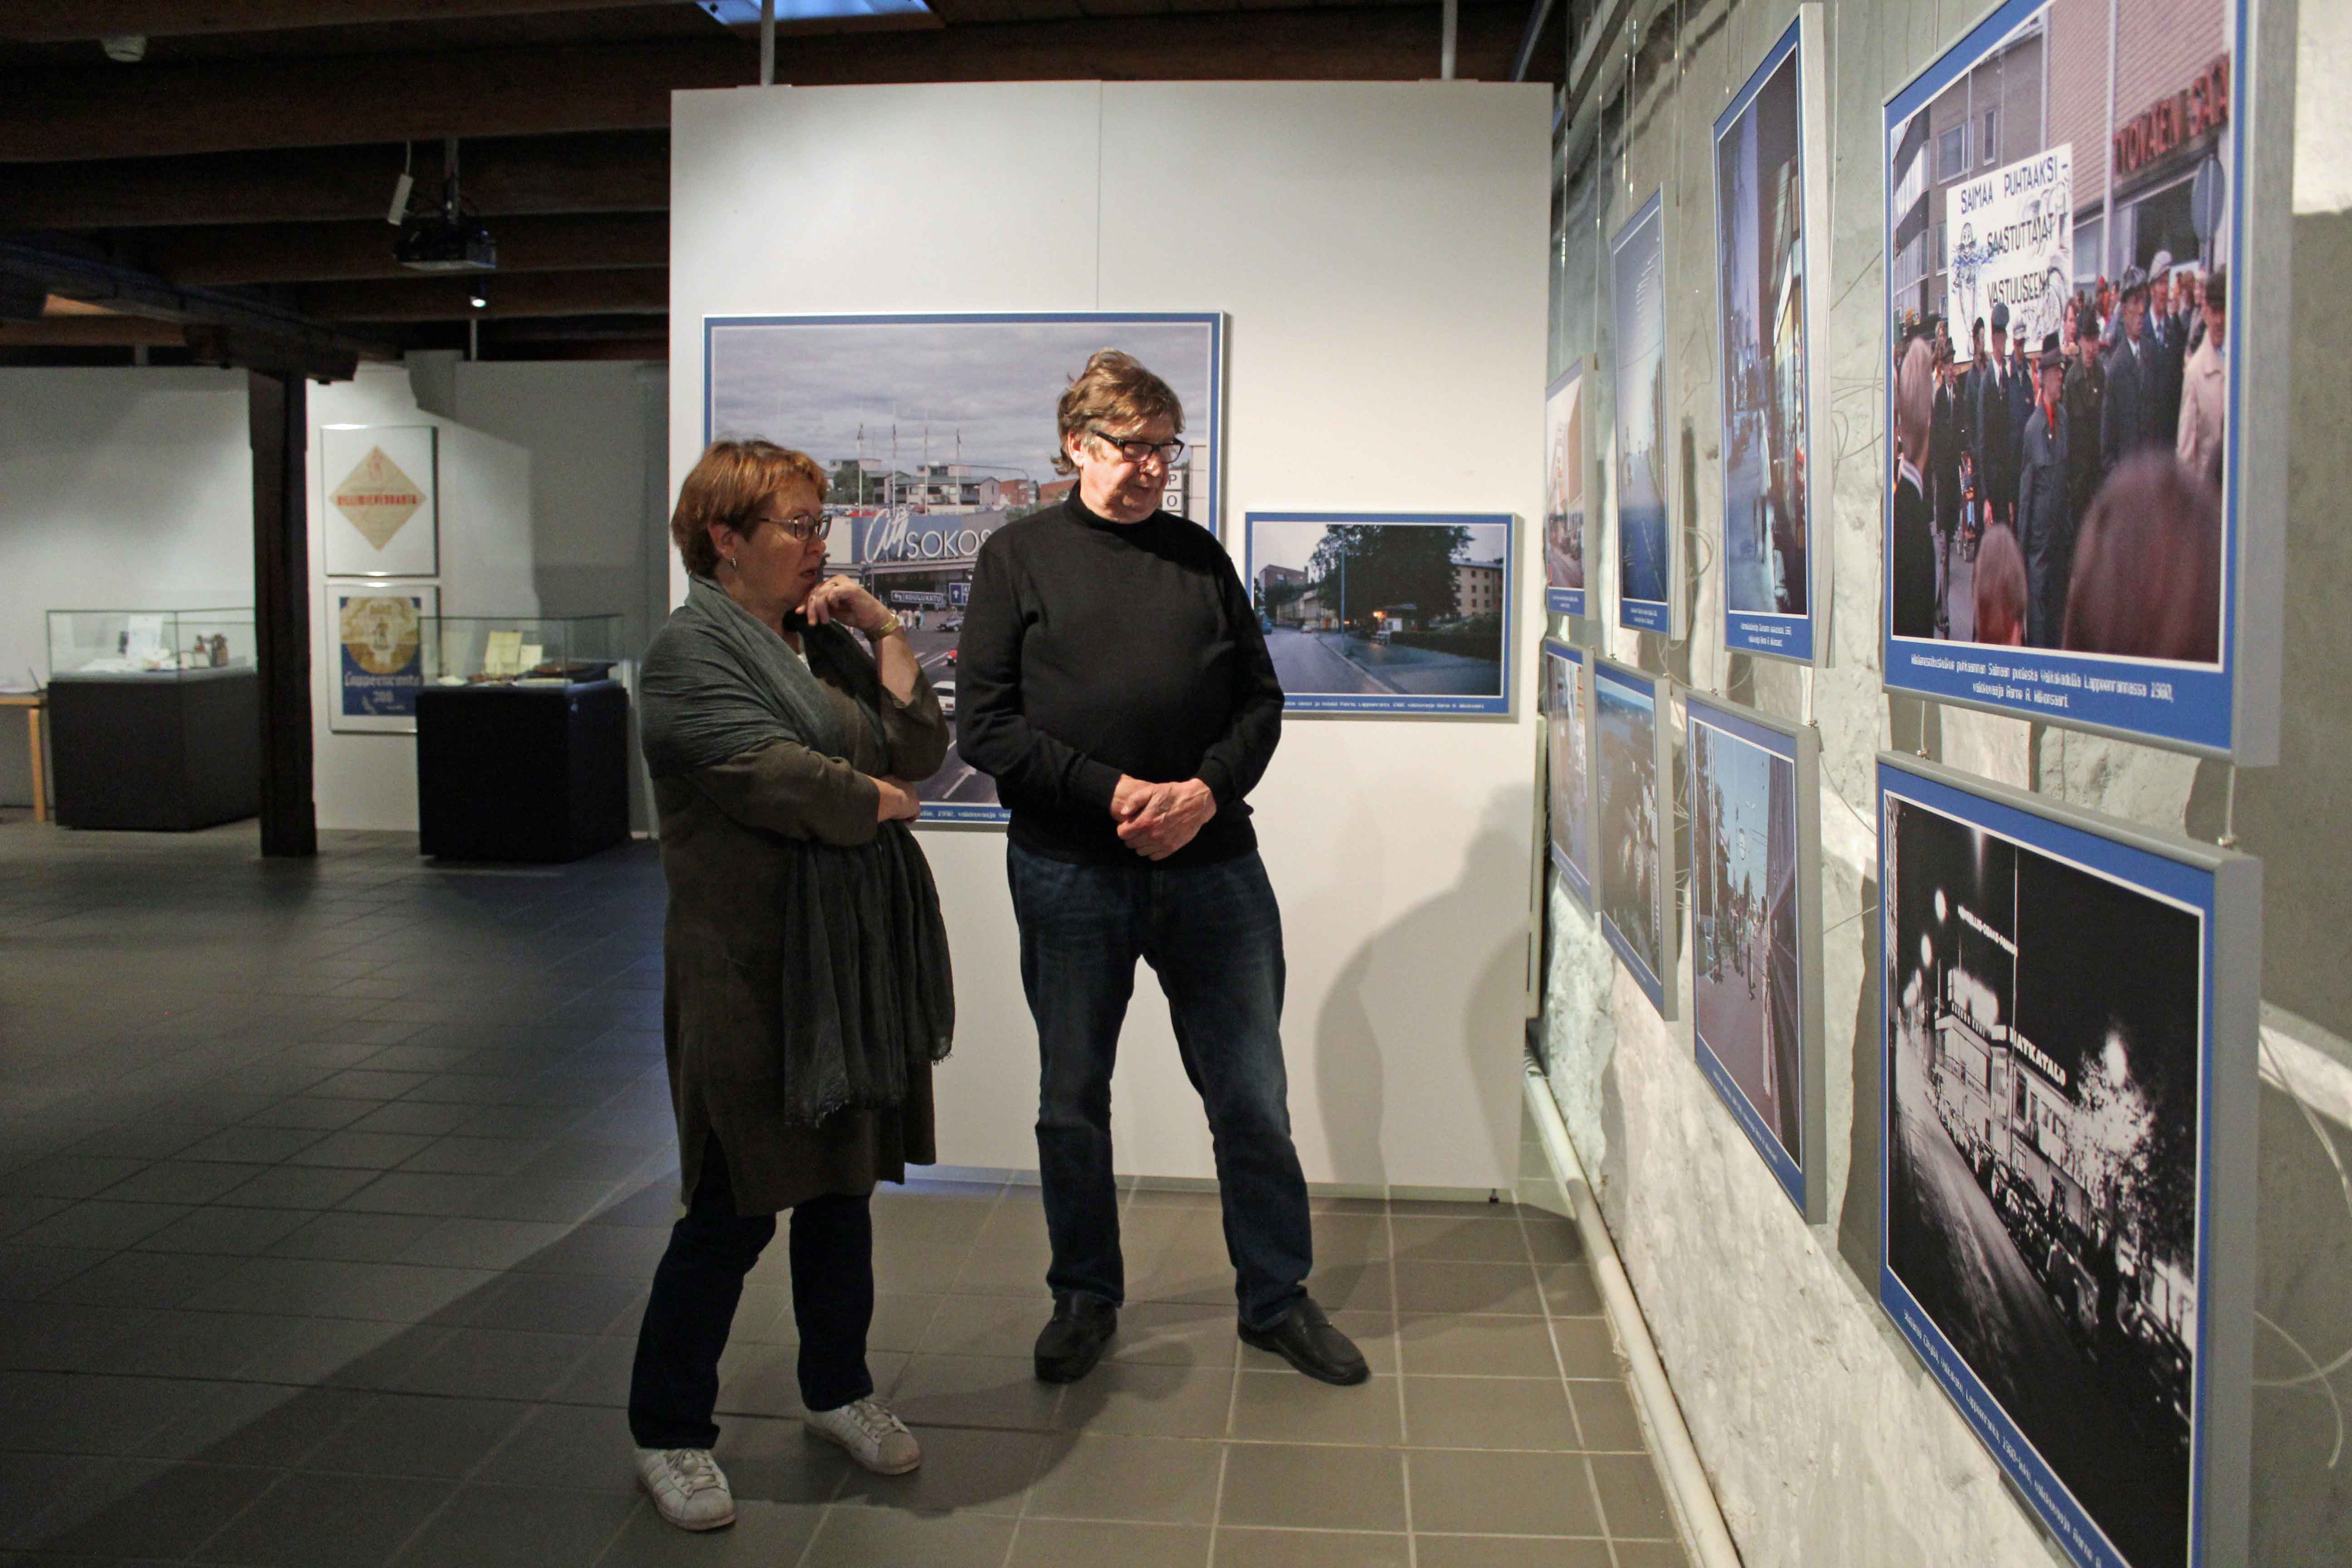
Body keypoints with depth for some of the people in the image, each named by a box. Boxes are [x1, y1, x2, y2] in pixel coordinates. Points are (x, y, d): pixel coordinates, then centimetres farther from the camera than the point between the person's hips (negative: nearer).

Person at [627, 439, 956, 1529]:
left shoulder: (826, 641, 14)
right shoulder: (693, 650, -9)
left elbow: (920, 752, 7)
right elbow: (778, 778, -21)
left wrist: (886, 633, 0)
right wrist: (879, 802, -5)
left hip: (857, 958, 7)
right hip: (753, 974, -7)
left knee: (840, 1185, 16)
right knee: (735, 1209, -1)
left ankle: (838, 1392, 32)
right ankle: (667, 1435, 16)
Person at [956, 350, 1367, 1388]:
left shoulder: (1198, 556, 10)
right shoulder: (1019, 556, 2)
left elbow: (1260, 700, 10)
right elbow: (985, 726, -4)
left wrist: (1208, 789, -9)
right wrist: (1113, 792, -14)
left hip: (1211, 864, 2)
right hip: (1069, 872, -2)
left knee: (1252, 1098, 7)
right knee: (1073, 1102, 11)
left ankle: (1276, 1299, 25)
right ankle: (1085, 1299, 30)